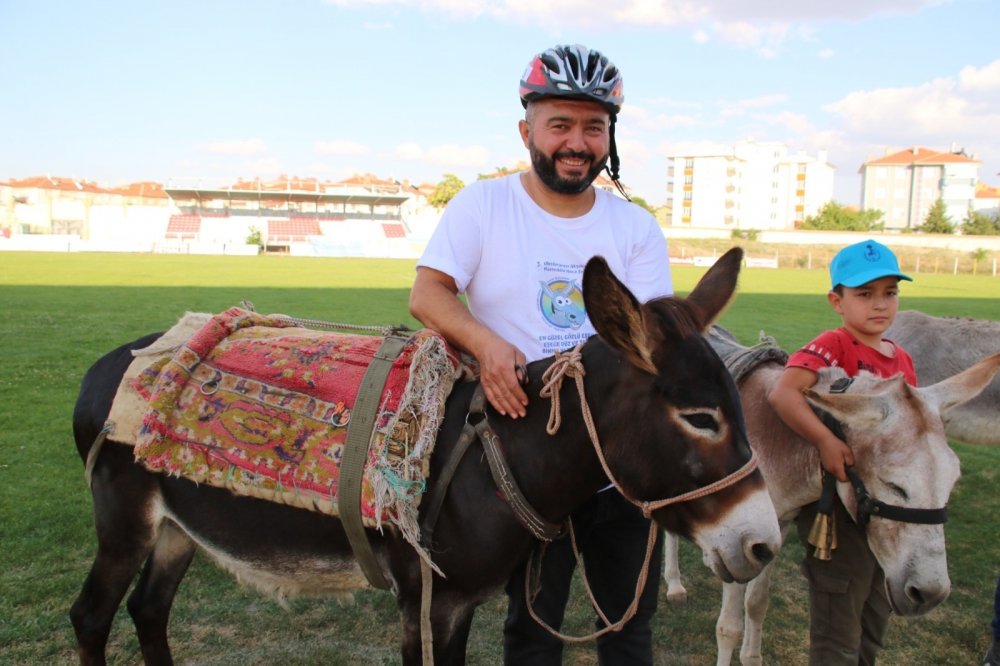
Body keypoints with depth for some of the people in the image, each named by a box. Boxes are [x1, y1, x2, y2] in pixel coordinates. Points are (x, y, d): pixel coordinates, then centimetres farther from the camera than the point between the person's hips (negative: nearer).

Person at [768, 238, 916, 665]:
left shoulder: (902, 359, 6)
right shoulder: (832, 347, -16)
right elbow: (782, 393, -33)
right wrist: (826, 442, -39)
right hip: (840, 508, -7)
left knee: (875, 623, 23)